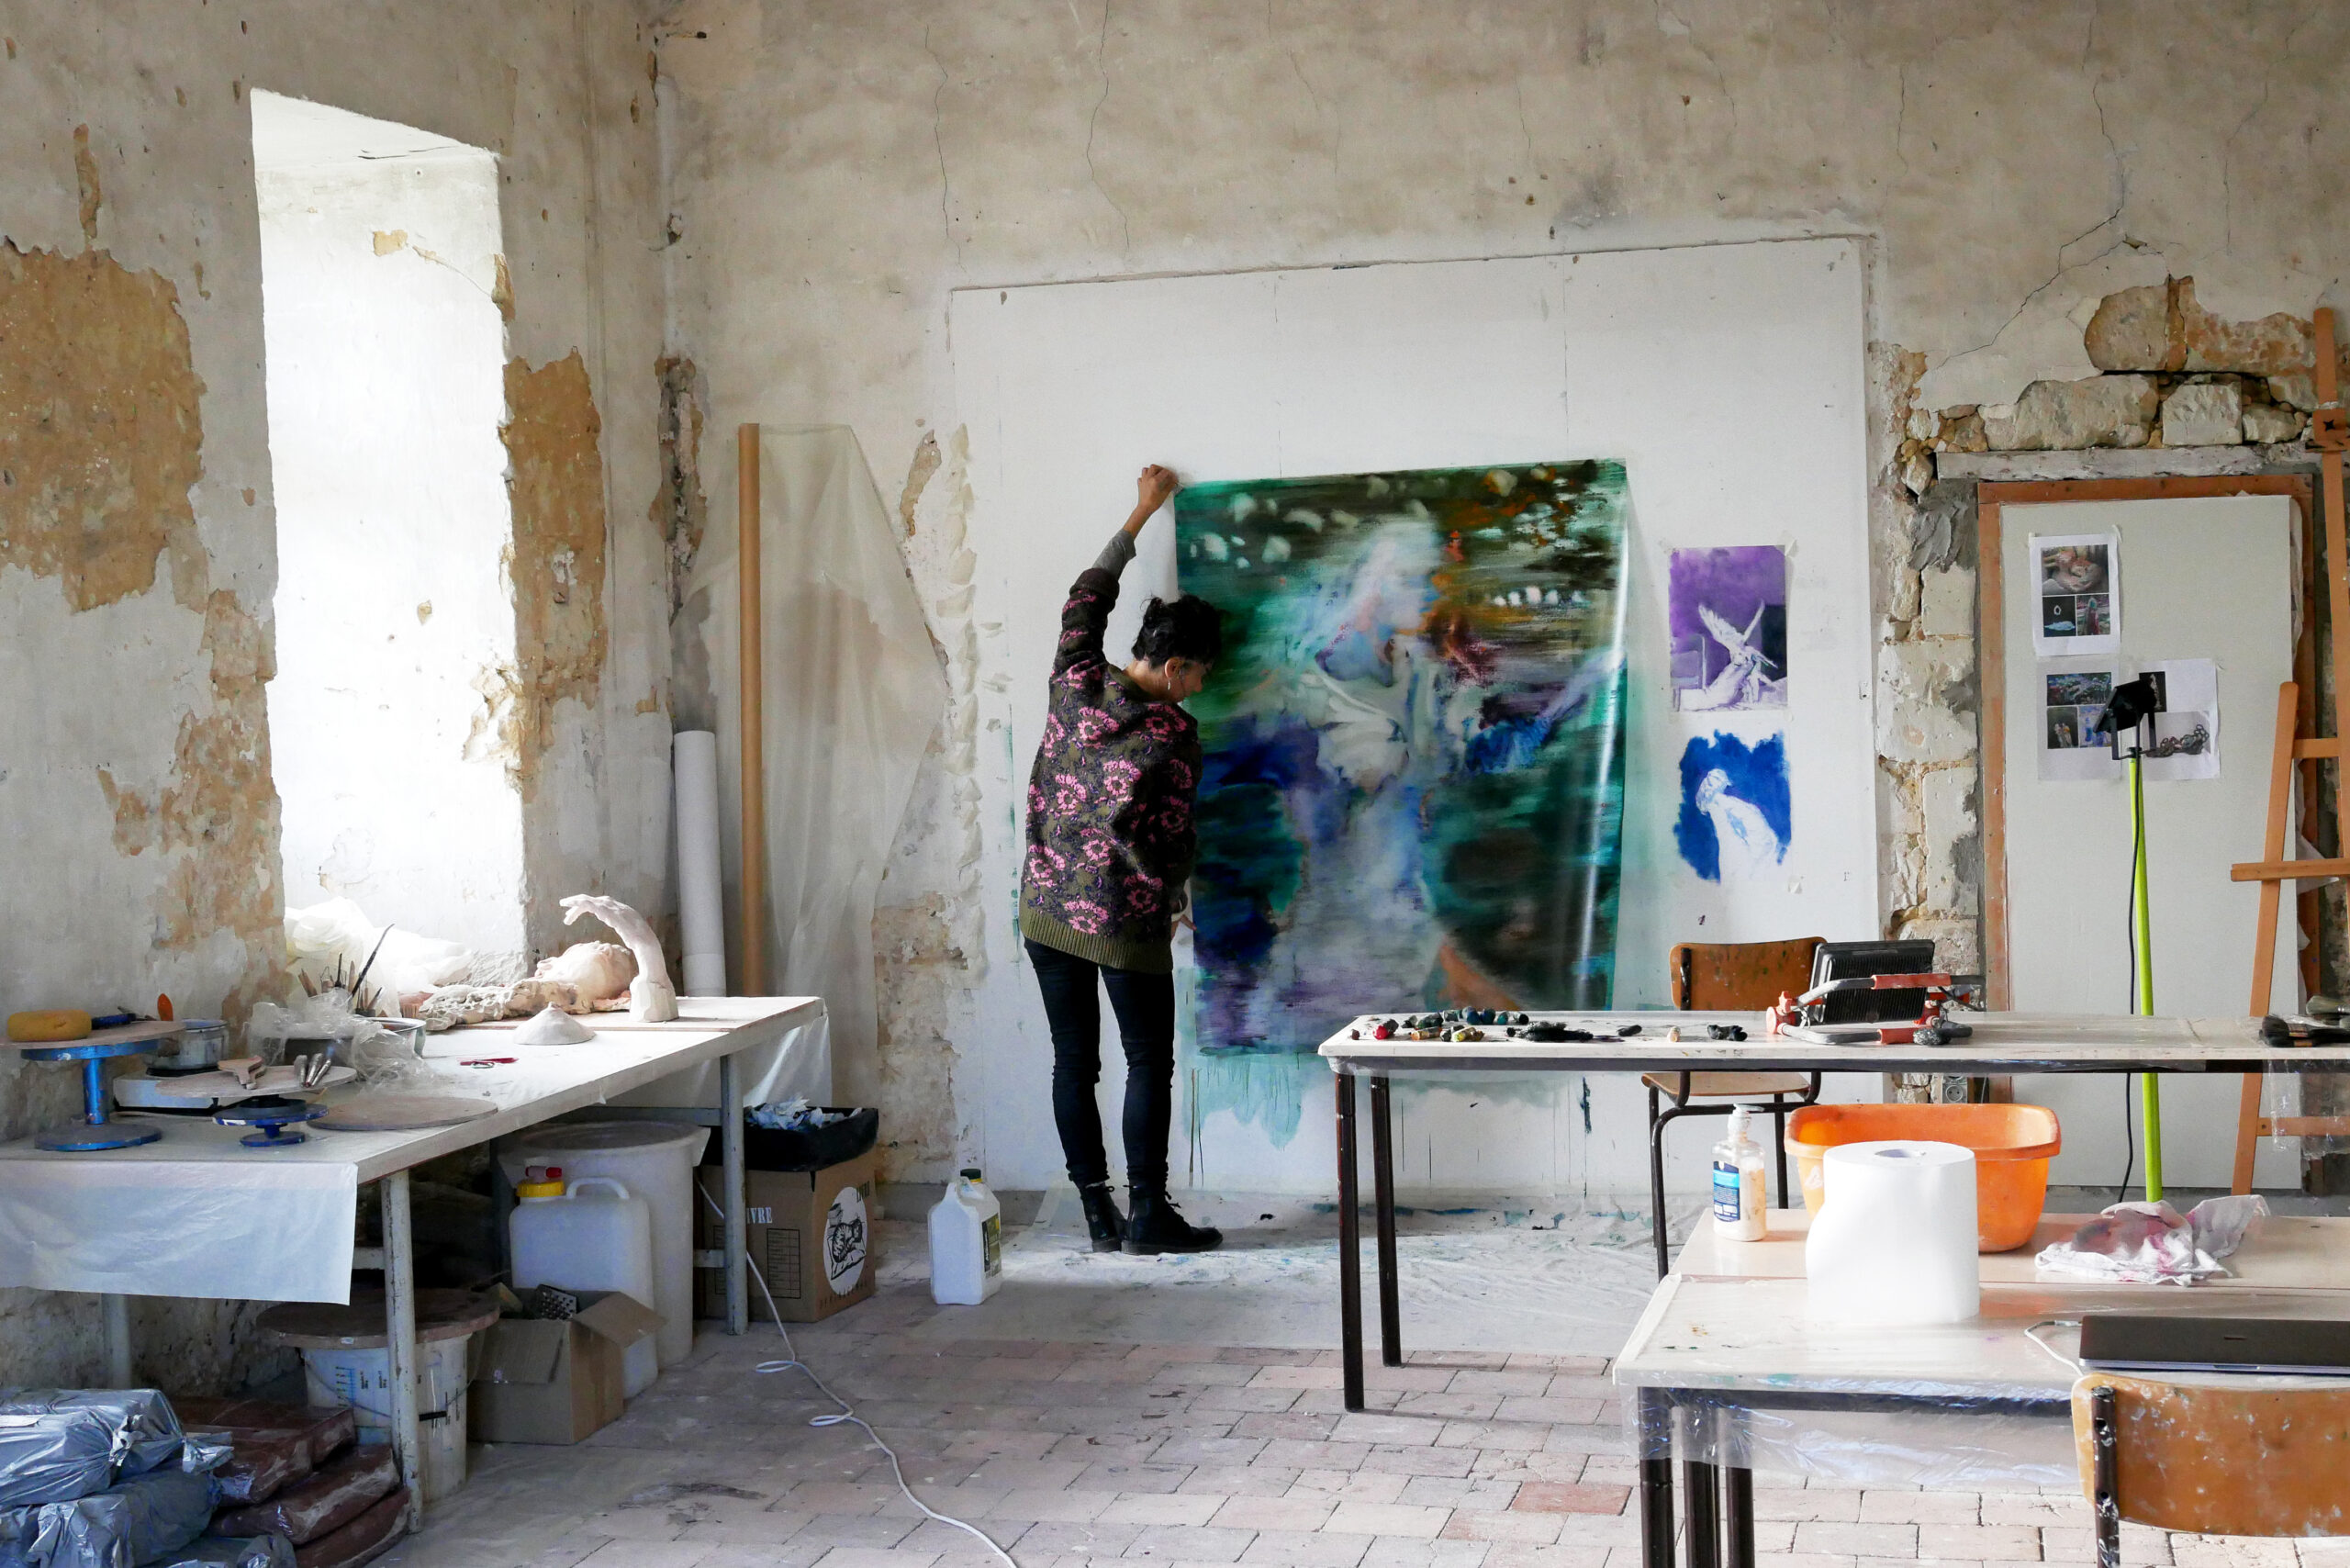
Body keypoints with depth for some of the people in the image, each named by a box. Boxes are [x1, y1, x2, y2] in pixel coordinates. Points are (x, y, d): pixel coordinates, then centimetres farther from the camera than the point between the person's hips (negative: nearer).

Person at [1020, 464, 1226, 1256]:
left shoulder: (1078, 681, 1)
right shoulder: (1173, 730, -11)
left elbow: (1086, 598, 18)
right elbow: (1171, 833, -8)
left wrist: (1140, 514, 28)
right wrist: (1172, 900, 11)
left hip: (1047, 911, 6)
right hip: (1125, 919, -5)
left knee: (1074, 1062, 8)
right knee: (1150, 1064, 5)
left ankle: (1098, 1214, 11)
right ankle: (1147, 1215, 5)